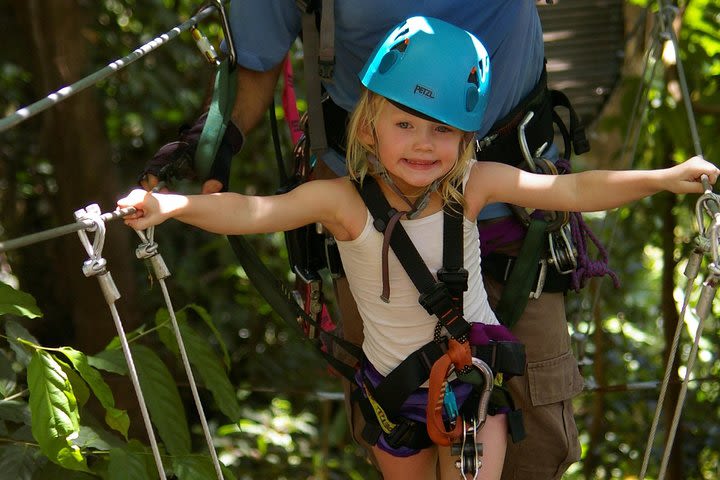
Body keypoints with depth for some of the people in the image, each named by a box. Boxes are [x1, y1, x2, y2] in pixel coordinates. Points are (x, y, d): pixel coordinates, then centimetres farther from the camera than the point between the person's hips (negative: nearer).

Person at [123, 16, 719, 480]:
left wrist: (664, 178, -22)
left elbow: (573, 190, -15)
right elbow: (252, 211, -34)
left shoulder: (473, 185, -17)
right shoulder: (345, 200, -23)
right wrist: (171, 205, -50)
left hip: (474, 374, 0)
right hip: (393, 386, 0)